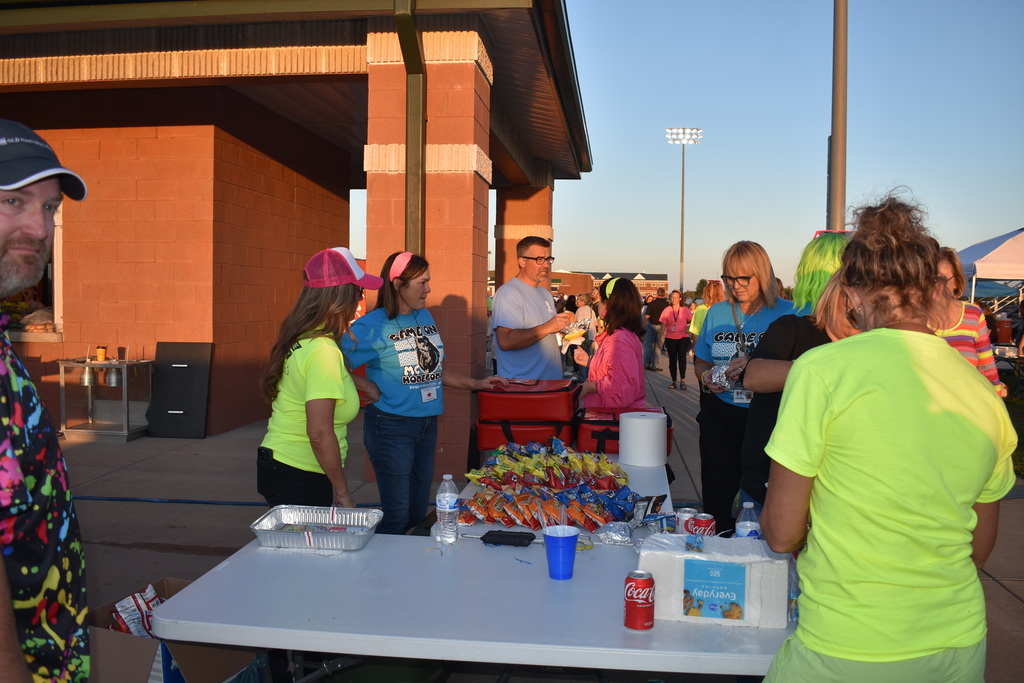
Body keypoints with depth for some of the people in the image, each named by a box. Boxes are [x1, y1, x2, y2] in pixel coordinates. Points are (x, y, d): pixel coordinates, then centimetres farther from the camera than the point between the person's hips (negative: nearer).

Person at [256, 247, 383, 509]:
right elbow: (319, 432, -26)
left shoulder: (301, 339, 5)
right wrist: (343, 492, -17)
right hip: (299, 478, -9)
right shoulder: (323, 351, -22)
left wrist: (363, 384, 37)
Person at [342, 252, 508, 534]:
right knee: (397, 516, 0)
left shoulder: (426, 317, 8)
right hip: (391, 426, -7)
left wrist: (477, 383, 14)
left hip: (427, 423, 7)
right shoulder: (372, 325, -13)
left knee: (418, 512, 15)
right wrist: (369, 388, -19)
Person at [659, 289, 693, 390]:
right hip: (670, 338, 2)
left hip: (683, 337, -1)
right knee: (672, 359, 6)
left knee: (682, 357, -15)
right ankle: (674, 381, 16)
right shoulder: (667, 310, 2)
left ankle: (682, 380, -6)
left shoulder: (685, 310, 1)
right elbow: (663, 325, 3)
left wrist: (688, 328, -10)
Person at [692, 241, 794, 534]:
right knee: (716, 493, 10)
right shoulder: (717, 312, 11)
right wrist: (706, 376, -1)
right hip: (720, 415, 4)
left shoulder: (787, 313, -2)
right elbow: (700, 361, 20)